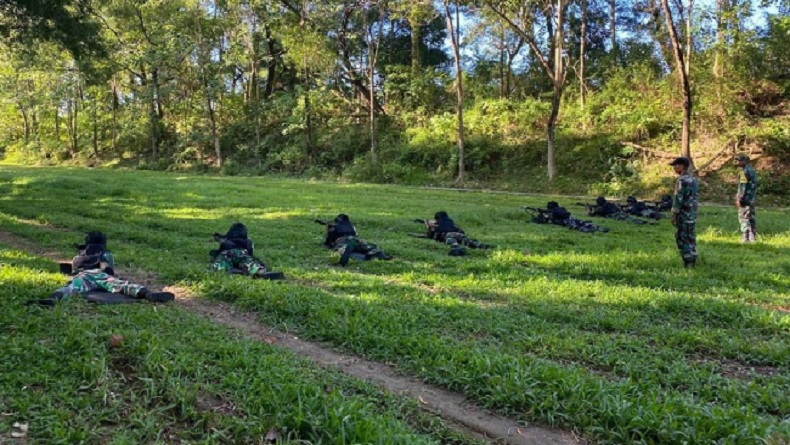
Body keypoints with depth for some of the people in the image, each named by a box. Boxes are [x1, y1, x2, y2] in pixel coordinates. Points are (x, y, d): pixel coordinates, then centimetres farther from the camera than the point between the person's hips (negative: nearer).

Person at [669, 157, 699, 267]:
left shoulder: (682, 180, -16)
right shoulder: (694, 179, 13)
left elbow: (678, 198, -19)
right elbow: (695, 197, 17)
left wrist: (674, 214, -15)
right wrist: (693, 212, 21)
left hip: (683, 215, -9)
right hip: (692, 214, 9)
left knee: (683, 239, -4)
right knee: (691, 238, 13)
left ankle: (688, 263, -4)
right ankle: (692, 261, 17)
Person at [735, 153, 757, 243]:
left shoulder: (744, 171, -14)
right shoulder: (752, 170, 15)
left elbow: (743, 186, -18)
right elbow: (753, 185, 19)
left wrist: (739, 199, -17)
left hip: (745, 198, -9)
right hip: (752, 198, 9)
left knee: (744, 218, -8)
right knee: (752, 218, 11)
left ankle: (745, 238, -10)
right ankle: (752, 237, 15)